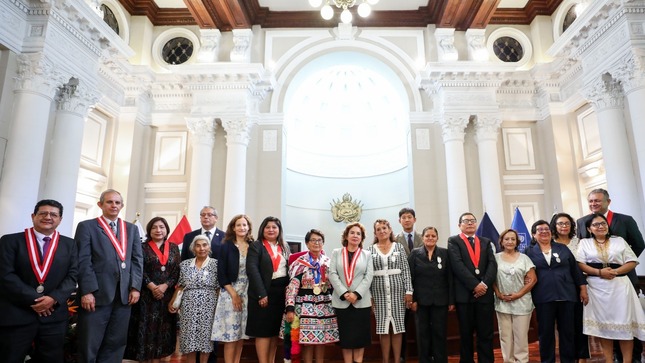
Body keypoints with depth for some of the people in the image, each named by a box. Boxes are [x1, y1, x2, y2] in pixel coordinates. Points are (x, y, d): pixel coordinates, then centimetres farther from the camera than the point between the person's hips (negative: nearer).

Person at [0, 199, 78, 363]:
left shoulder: (69, 244, 8)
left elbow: (72, 275, 2)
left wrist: (54, 298, -14)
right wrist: (33, 300, -13)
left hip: (54, 316, 2)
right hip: (15, 315, -2)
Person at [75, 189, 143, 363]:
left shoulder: (132, 229, 15)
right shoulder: (86, 226, 3)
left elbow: (137, 259, 9)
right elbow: (83, 261, -5)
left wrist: (135, 287, -1)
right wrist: (87, 291, -13)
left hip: (124, 294, 4)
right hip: (96, 294, -4)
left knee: (115, 343, 10)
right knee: (89, 345, 5)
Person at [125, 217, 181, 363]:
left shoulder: (174, 248, 8)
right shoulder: (143, 247, 3)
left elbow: (177, 271, 2)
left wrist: (164, 286, -12)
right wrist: (152, 287, -15)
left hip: (167, 295, 2)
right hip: (146, 294, -2)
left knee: (162, 327, 6)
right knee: (146, 326, 0)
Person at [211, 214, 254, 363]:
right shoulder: (226, 246, -3)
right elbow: (221, 274, -5)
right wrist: (234, 294, -11)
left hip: (248, 294, 3)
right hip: (230, 293, -3)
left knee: (241, 334, 8)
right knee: (230, 334, -2)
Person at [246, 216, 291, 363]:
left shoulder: (285, 246, 13)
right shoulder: (256, 246, -4)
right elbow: (252, 269, -14)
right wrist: (261, 294, -20)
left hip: (282, 292, 5)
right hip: (264, 292, -5)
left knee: (276, 330, 12)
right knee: (263, 331, 0)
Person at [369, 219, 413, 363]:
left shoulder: (399, 247, 4)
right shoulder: (371, 249, 4)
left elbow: (406, 270, 1)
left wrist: (409, 291, -5)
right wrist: (369, 295, -2)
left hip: (397, 290, 0)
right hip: (379, 292, 0)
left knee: (397, 326, 5)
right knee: (383, 327, 5)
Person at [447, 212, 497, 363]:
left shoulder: (486, 242, 14)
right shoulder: (453, 241, 3)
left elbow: (492, 264, 3)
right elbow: (457, 265, -9)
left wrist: (484, 284, -12)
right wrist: (475, 285, -15)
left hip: (485, 293, 3)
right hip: (464, 294, -3)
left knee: (486, 333, 6)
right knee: (466, 334, 7)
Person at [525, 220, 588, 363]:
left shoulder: (563, 248, 9)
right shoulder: (529, 252, 3)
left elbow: (575, 269, 9)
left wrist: (583, 288, 5)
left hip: (566, 296, 2)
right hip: (543, 298, -2)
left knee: (567, 331, 9)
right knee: (545, 332, 6)